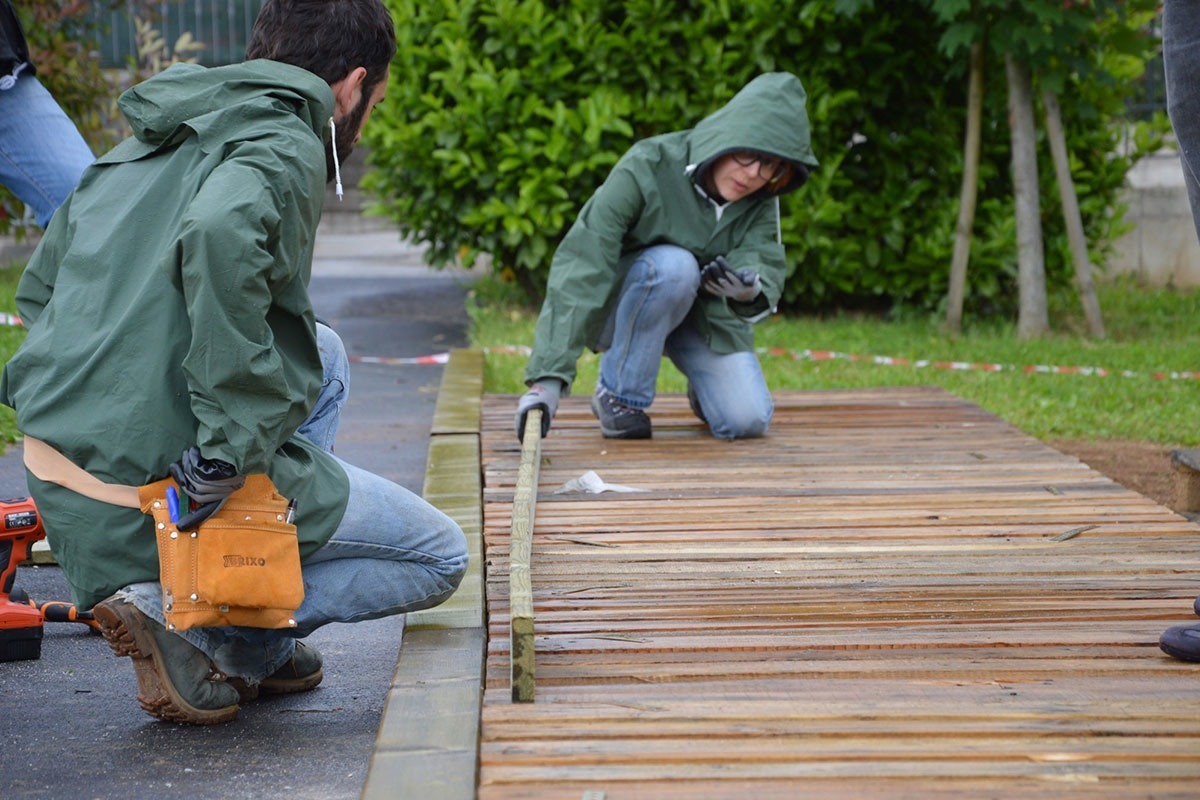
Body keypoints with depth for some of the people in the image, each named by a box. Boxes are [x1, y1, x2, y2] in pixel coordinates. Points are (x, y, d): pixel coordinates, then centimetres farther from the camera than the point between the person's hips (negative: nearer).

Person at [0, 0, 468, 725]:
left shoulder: (145, 145, 18)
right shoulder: (283, 148, -8)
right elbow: (219, 236, -31)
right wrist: (234, 441, -27)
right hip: (172, 479, -8)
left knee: (323, 354, 30)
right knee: (441, 558, 12)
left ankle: (257, 653, 19)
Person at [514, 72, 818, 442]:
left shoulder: (761, 202, -12)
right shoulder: (648, 168, -29)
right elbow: (580, 271, -35)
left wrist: (750, 290, -49)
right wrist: (548, 377, -44)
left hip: (706, 312, 4)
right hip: (624, 310, -4)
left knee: (748, 421, -18)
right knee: (674, 265, -35)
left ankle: (702, 387, 19)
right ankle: (618, 394, -16)